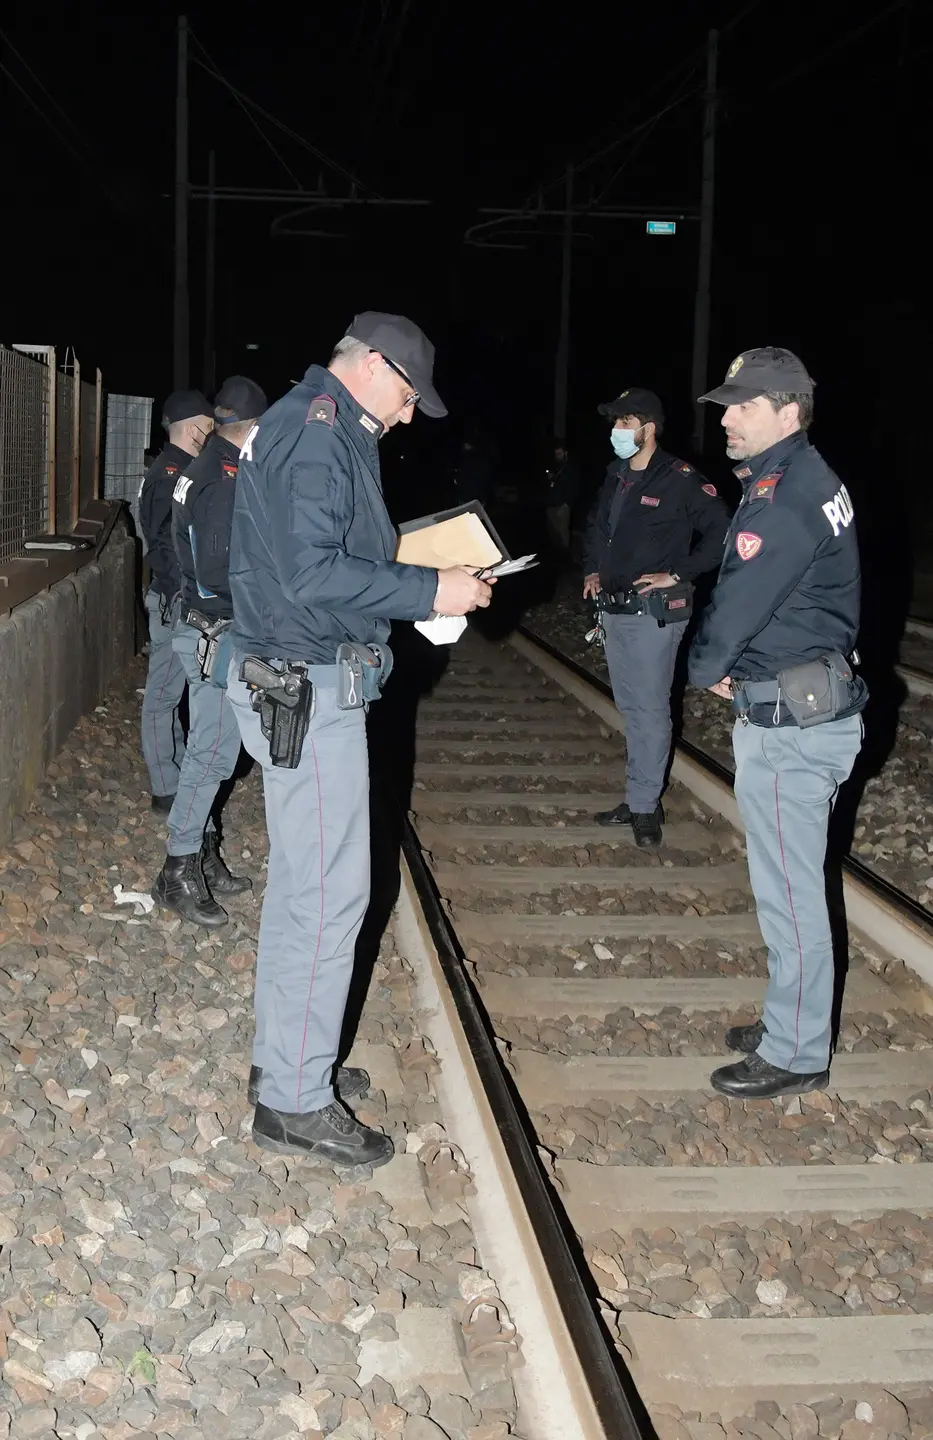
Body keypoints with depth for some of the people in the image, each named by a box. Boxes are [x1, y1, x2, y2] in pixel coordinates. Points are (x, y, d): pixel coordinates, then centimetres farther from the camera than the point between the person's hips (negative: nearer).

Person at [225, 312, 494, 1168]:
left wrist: (418, 582, 11)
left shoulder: (324, 430, 17)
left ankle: (286, 1060, 30)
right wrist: (428, 591, -20)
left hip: (305, 686, 11)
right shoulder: (315, 432, -16)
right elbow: (310, 574, -26)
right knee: (330, 891, -5)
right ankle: (295, 1102, 4)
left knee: (303, 882, 17)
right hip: (308, 692, -11)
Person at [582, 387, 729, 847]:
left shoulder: (679, 480, -12)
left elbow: (721, 532, -16)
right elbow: (596, 527, 29)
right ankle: (638, 798, 23)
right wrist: (593, 570, 15)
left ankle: (646, 805, 4)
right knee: (630, 707, 14)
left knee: (650, 708, -3)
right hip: (614, 610, 8)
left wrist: (678, 574, -16)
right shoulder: (615, 478, 11)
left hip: (654, 612, -8)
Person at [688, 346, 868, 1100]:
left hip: (789, 723, -10)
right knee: (791, 883, 18)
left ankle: (795, 1054, 10)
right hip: (809, 707, 10)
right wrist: (728, 666, 2)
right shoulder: (808, 480, 13)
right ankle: (794, 1021, 31)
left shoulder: (786, 496, -20)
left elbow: (740, 602, -19)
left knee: (788, 892, -1)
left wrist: (707, 667, 0)